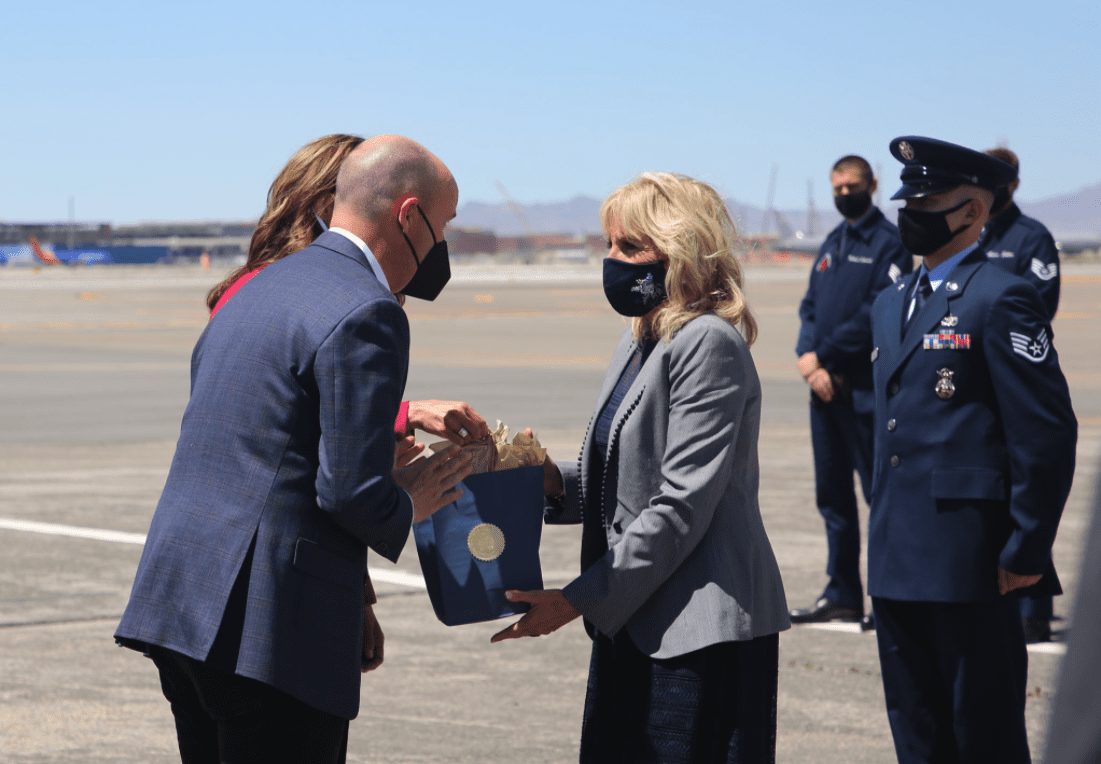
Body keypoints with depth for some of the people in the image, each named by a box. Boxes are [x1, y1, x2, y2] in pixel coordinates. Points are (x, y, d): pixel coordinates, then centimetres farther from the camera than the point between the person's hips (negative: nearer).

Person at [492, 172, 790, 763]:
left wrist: (580, 598, -17)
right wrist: (557, 483, 0)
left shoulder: (709, 344, -13)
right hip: (631, 624, 9)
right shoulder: (637, 346, 15)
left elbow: (681, 507, -18)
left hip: (699, 632, -9)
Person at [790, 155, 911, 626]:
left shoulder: (888, 242, -7)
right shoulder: (832, 244, 17)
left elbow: (876, 314, -16)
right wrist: (810, 359, -4)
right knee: (832, 494, 12)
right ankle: (842, 595, 20)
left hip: (864, 388, -8)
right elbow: (810, 306, 14)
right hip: (825, 388, 8)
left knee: (879, 493, -3)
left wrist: (822, 355, -14)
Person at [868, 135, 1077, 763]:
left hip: (970, 563, -8)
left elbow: (1048, 433, -14)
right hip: (900, 563, 8)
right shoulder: (892, 305, 16)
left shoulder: (1002, 300, -10)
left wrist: (1026, 553, -15)